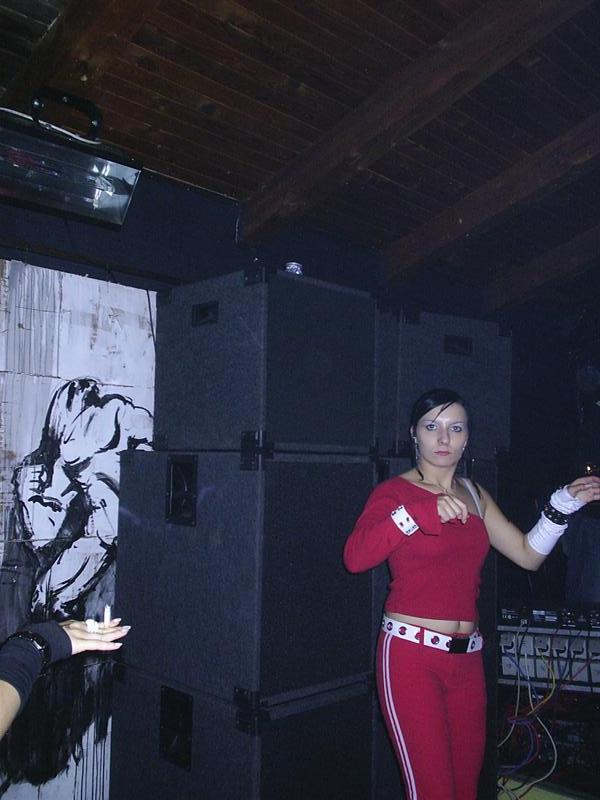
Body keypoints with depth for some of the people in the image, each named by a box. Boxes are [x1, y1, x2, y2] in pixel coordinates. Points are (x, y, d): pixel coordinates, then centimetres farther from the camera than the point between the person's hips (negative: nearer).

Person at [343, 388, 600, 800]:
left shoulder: (474, 495, 14)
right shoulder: (395, 491, -5)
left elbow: (528, 554, 12)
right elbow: (355, 557, -23)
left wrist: (565, 503, 3)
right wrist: (423, 511, -31)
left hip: (467, 657, 6)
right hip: (411, 654, -6)